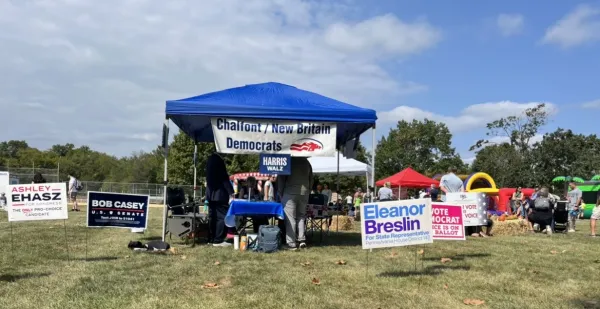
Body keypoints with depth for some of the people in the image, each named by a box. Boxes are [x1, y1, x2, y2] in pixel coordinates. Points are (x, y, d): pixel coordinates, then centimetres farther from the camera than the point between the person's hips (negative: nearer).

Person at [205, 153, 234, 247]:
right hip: (220, 196, -8)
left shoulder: (209, 169, 12)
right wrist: (231, 194, -14)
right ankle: (218, 240, -12)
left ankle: (211, 239, 16)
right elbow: (225, 181, -15)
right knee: (222, 217, -8)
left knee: (212, 217, 12)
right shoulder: (220, 169, -12)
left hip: (211, 196, 9)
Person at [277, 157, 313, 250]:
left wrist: (281, 194, 5)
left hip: (290, 193, -4)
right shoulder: (306, 162, 12)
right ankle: (302, 240, 9)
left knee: (290, 218, -2)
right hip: (304, 193, 4)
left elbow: (281, 179, -3)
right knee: (301, 216, 16)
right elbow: (311, 179, 15)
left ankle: (291, 243, -3)